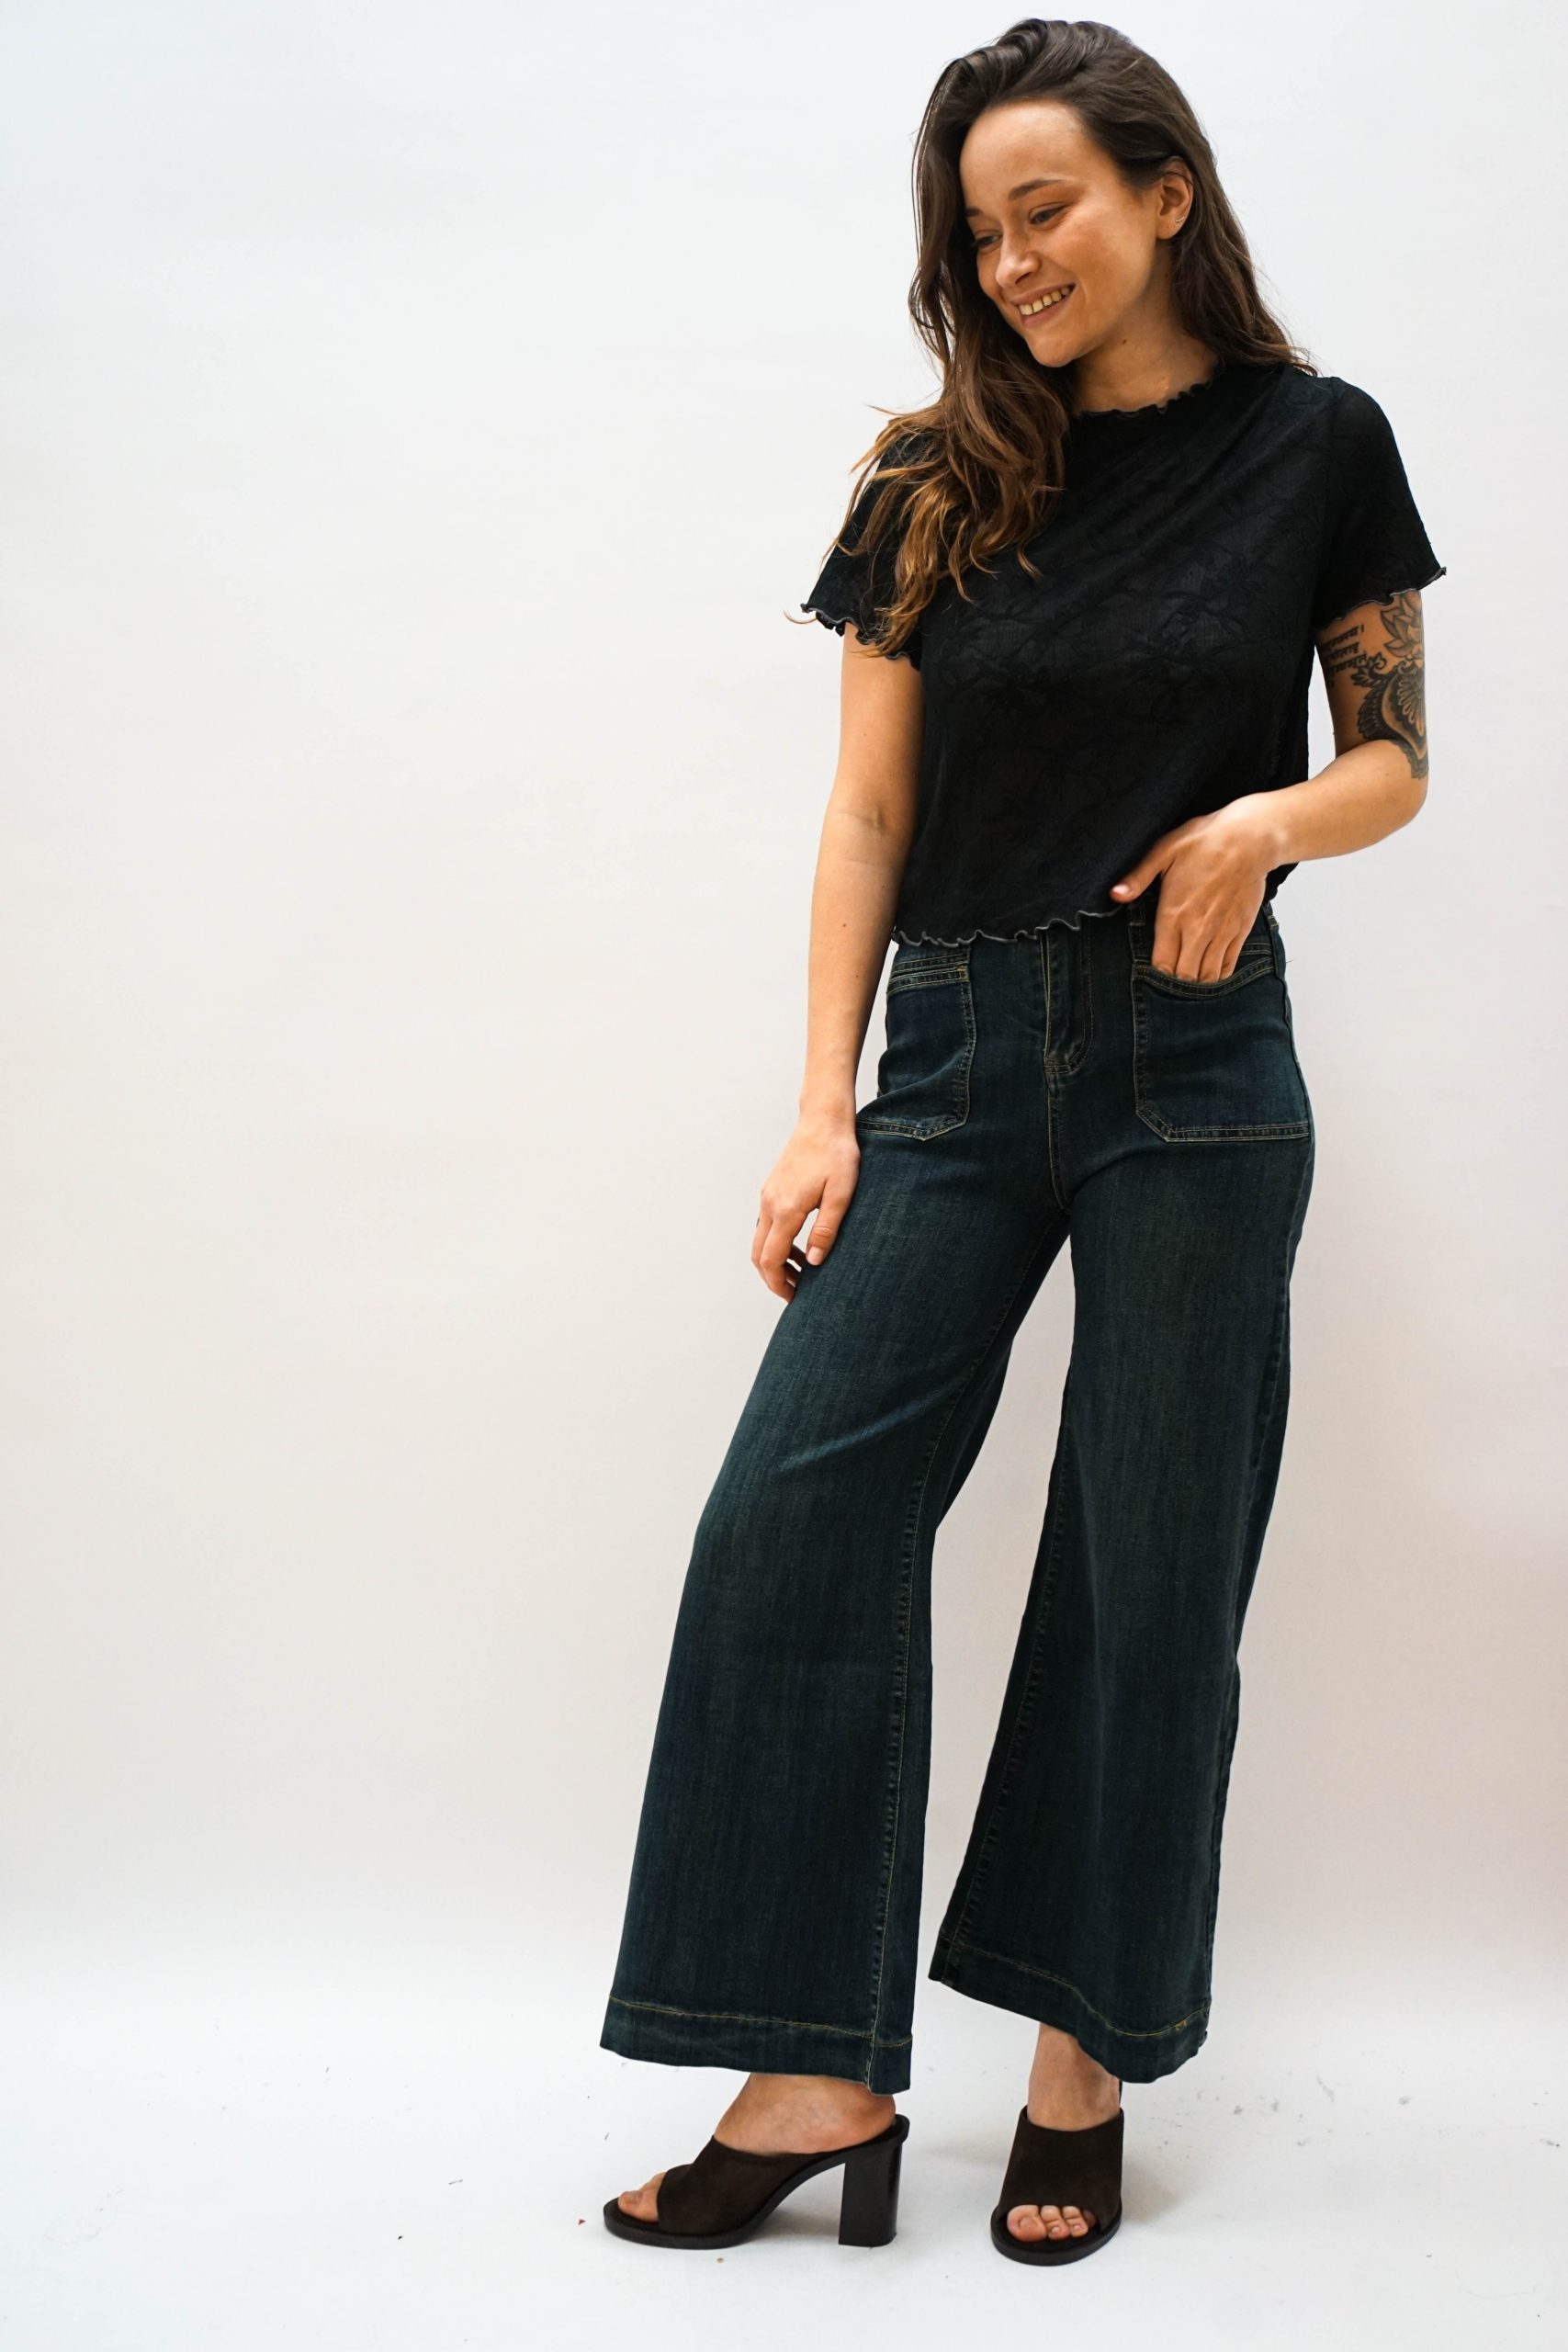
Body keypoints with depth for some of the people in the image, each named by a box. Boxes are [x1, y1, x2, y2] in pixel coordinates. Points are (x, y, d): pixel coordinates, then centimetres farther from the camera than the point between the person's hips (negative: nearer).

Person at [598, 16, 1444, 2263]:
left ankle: (1084, 2064, 19)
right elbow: (867, 820, 5)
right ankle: (821, 2076, 2)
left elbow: (1396, 762, 7)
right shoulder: (936, 485, 6)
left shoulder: (1315, 447, 2)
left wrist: (1270, 819, -16)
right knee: (795, 1515, -8)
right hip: (955, 1061, 2)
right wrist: (825, 1115, -1)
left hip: (1194, 1066, -2)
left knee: (1155, 1568, 4)